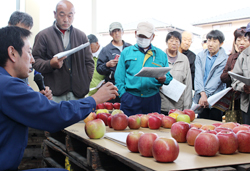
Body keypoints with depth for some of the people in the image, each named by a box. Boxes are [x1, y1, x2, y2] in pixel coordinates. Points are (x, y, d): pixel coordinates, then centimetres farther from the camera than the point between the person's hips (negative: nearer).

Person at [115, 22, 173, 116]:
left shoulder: (161, 54, 14)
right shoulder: (126, 52, 11)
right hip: (130, 99, -1)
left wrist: (163, 79, -12)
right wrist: (124, 95, -6)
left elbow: (168, 77, 11)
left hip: (152, 100, 1)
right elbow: (119, 77, 6)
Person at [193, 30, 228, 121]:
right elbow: (198, 76, -4)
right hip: (200, 97, 3)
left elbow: (216, 80, -11)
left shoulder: (225, 59, -4)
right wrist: (202, 94, -17)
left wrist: (206, 95, -18)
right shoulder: (200, 56, 7)